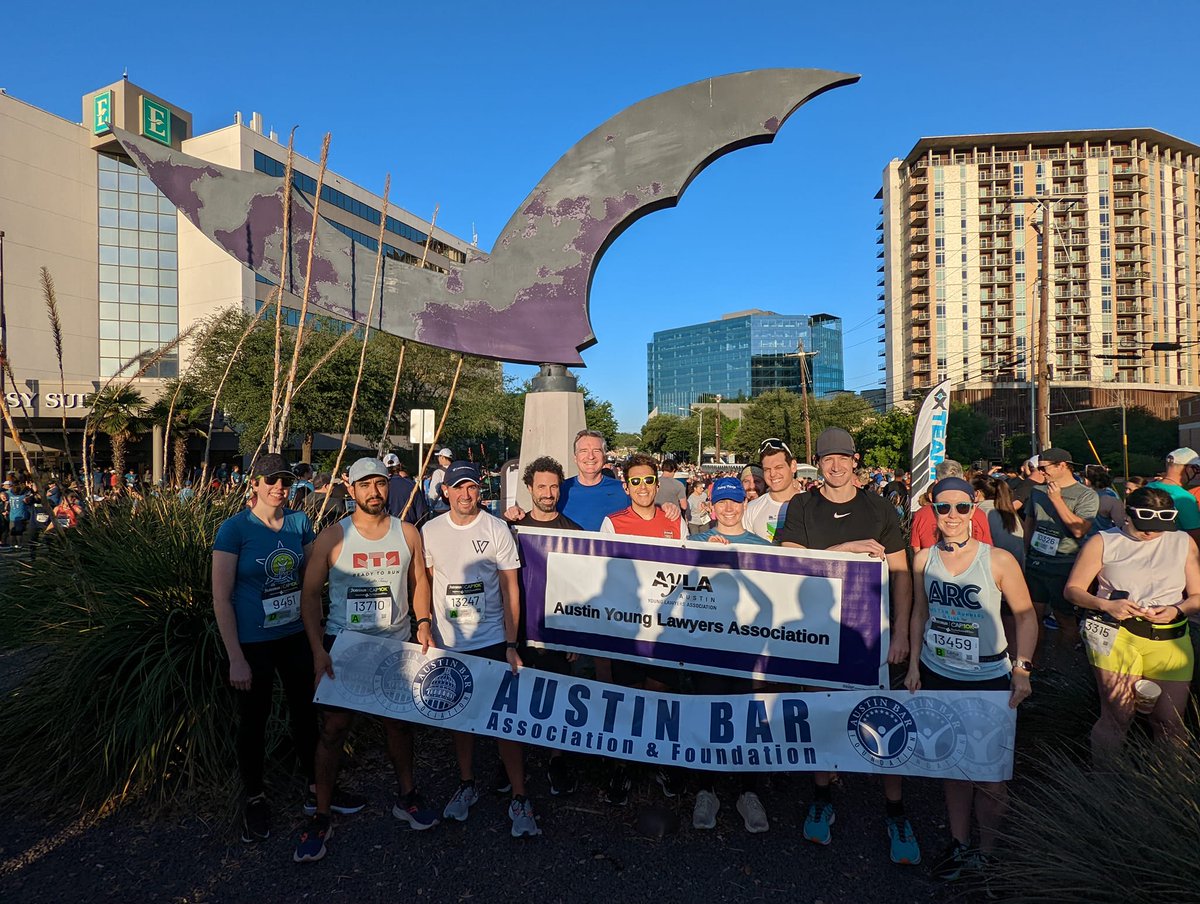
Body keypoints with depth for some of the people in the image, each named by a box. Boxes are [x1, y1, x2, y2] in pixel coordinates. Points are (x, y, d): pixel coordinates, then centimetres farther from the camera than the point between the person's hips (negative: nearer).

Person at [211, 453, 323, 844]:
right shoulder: (234, 528, -13)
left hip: (297, 636, 4)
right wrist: (236, 659, -14)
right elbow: (221, 597, -12)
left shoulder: (299, 522, -1)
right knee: (253, 721, 14)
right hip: (252, 644, -3)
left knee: (306, 711, 16)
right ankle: (254, 798, 35)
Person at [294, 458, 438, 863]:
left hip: (397, 645, 2)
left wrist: (423, 623, -6)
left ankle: (406, 797, 34)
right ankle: (320, 816, 19)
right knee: (334, 727, 0)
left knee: (399, 722, 14)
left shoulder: (407, 533, 0)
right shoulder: (332, 537, -6)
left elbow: (419, 582, 8)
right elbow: (310, 593, -4)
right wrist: (318, 649, -11)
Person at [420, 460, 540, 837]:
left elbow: (511, 588, -6)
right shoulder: (430, 531, 1)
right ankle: (467, 785, 35)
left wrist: (511, 644, -9)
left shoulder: (497, 529, -7)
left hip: (492, 640, -3)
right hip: (448, 643, 3)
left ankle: (519, 799, 12)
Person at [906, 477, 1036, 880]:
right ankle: (959, 843, 33)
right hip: (937, 675, 3)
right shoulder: (924, 559, -2)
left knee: (989, 770, 5)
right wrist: (914, 664, 6)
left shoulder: (998, 560, -12)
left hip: (988, 679, -3)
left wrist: (1022, 669, -10)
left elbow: (1025, 615, -4)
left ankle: (988, 852, 26)